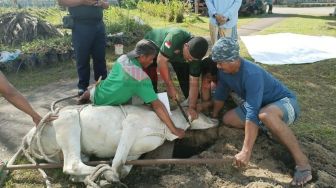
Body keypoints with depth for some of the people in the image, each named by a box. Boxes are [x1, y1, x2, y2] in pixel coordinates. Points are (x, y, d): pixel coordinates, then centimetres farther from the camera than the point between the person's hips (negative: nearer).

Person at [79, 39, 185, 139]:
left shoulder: (123, 58, -10)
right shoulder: (141, 77, -30)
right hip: (103, 104, -7)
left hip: (98, 94, 8)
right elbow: (157, 105, -32)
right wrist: (174, 130, -28)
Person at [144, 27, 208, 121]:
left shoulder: (195, 53, -27)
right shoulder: (175, 37, -44)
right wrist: (170, 86, -34)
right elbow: (161, 61, -38)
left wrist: (192, 108, -31)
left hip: (175, 53, 4)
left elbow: (193, 83, -24)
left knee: (186, 77, -4)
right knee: (151, 77, -18)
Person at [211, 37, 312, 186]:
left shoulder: (251, 74, -35)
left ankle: (302, 162, -27)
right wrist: (213, 117, 17)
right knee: (228, 119, -3)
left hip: (285, 102, -8)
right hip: (261, 104, 8)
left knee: (265, 115, -42)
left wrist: (246, 151, -41)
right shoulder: (224, 71, -10)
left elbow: (252, 113, -40)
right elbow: (220, 94, 7)